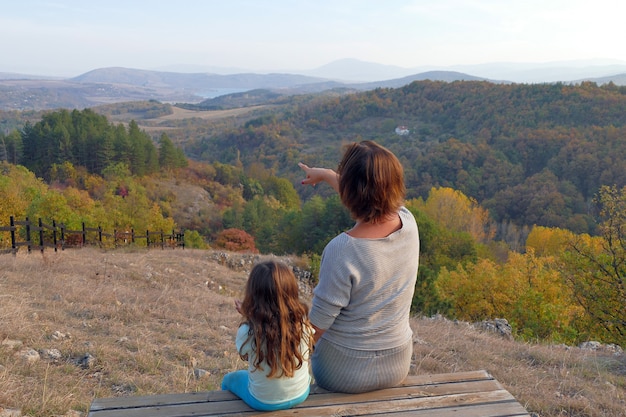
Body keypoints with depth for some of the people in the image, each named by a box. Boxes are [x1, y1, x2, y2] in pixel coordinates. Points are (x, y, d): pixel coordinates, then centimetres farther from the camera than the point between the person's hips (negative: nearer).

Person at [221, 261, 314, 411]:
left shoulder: (248, 332, -30)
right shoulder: (303, 324, -21)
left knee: (228, 380, 29)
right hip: (300, 394, 3)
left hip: (264, 402, -2)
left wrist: (247, 316, 1)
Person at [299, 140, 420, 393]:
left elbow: (316, 326, -20)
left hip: (345, 374, -4)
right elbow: (370, 193, 6)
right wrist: (325, 174, 21)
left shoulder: (341, 250, -32)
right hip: (398, 367, 4)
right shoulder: (408, 223, -16)